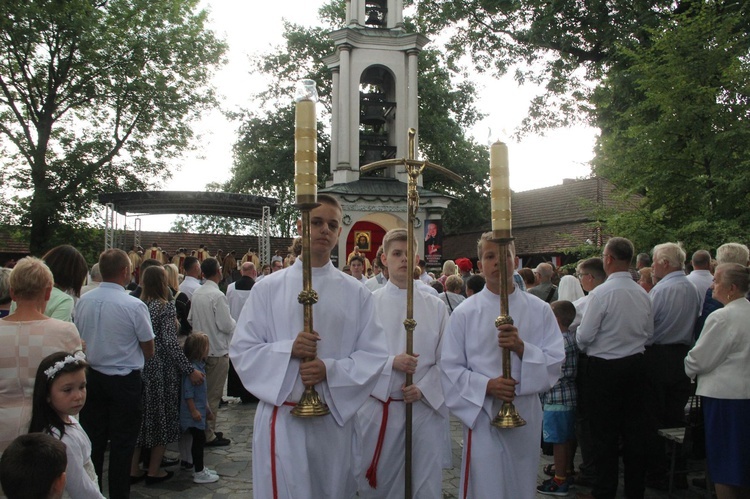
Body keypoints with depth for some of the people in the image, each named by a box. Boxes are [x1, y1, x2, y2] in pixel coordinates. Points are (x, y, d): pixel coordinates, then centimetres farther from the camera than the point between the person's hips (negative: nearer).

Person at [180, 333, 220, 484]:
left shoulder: (199, 366, 11)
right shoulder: (192, 368, -21)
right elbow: (188, 392, -23)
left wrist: (207, 408, 24)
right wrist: (194, 410, -22)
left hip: (200, 411, 10)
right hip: (193, 413, -10)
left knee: (199, 439, 17)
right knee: (199, 439, -4)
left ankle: (199, 468, 28)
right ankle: (199, 473, 4)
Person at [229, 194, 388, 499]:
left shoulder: (356, 294, 4)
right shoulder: (268, 289, 1)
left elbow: (373, 355, 1)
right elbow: (242, 350, 0)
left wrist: (331, 369, -16)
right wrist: (288, 350, -18)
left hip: (335, 419, 2)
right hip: (283, 419, -1)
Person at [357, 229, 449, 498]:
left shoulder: (435, 307, 4)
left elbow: (445, 359, 2)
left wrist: (423, 389, -12)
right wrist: (391, 362, -19)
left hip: (426, 407, 1)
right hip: (379, 407, -1)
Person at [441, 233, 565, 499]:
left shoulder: (539, 310, 2)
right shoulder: (465, 313, -3)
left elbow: (555, 360, -1)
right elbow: (450, 367, -3)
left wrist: (521, 347, -18)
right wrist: (486, 385, -18)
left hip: (526, 415, 2)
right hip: (482, 414, -2)